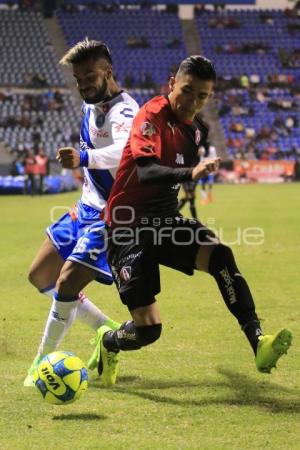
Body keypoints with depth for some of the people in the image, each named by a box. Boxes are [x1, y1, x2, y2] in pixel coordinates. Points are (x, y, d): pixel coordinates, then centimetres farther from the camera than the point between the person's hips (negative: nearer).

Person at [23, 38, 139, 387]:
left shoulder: (122, 112, -23)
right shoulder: (91, 106, 5)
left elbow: (126, 151, -47)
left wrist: (84, 158, -63)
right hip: (87, 209, 10)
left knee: (66, 286, -17)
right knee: (40, 276, 13)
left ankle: (42, 363, 3)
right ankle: (109, 330, 25)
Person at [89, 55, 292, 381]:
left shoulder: (195, 129, 8)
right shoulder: (152, 115, -16)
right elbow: (146, 171, -34)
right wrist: (190, 173, -48)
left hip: (165, 220, 6)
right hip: (129, 228, -6)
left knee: (220, 256, -24)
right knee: (147, 329, -10)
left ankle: (258, 343, -29)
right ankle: (107, 342, 24)